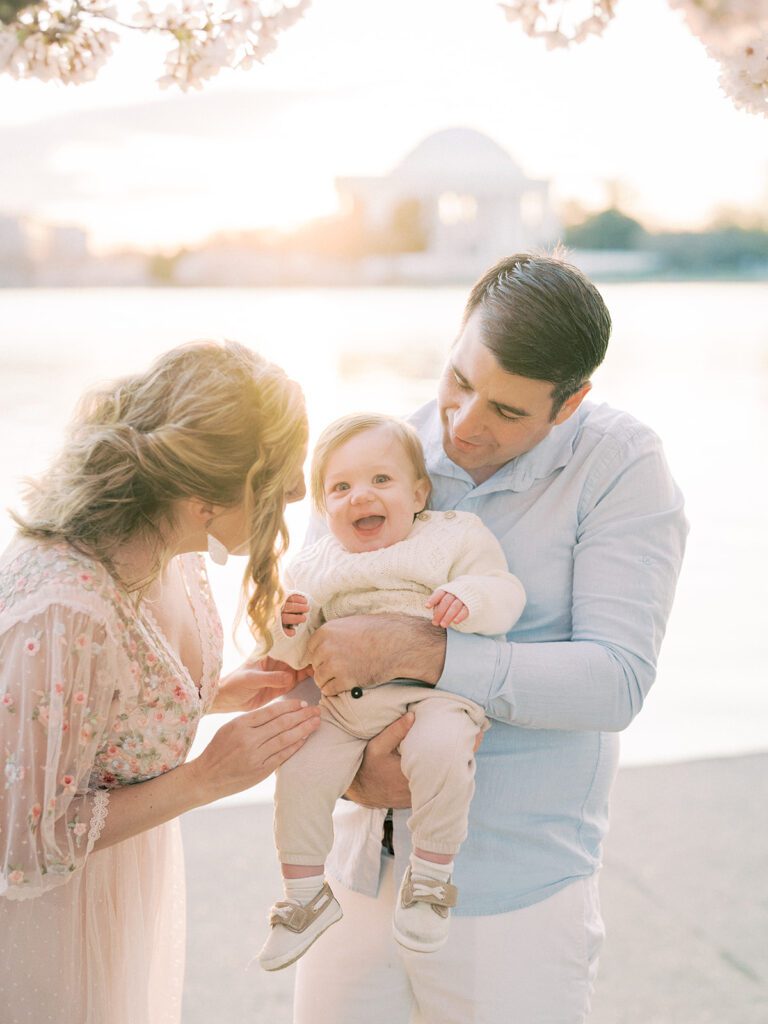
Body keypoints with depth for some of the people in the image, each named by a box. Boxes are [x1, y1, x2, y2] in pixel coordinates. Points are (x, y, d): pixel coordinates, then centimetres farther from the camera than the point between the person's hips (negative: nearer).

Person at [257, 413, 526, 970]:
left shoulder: (454, 537, 4)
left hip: (432, 691, -4)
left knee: (439, 750, -33)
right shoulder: (314, 567, 14)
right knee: (299, 772, -14)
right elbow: (296, 657, 15)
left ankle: (430, 877, -13)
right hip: (343, 705, 4)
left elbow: (504, 590, -4)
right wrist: (289, 628, -8)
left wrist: (469, 599, -25)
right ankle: (307, 894, 6)